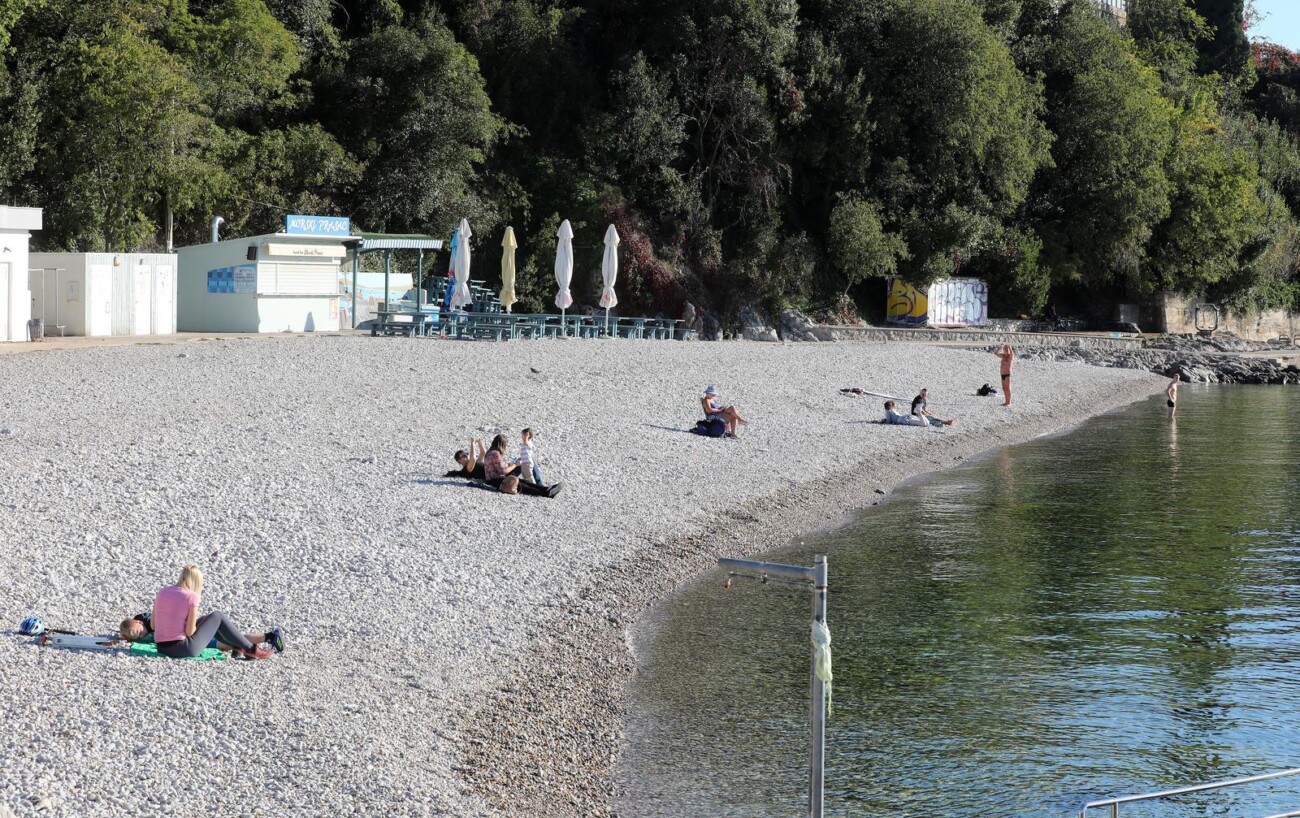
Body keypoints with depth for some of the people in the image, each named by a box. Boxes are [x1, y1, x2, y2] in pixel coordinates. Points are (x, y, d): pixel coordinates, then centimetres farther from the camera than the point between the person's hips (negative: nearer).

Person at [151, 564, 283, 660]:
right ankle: (250, 649, 19)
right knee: (217, 617, 12)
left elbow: (153, 624, 8)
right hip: (182, 649, -6)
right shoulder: (192, 596, -10)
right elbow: (190, 631, -12)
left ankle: (238, 646, 31)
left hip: (161, 647, 6)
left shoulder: (162, 592, 6)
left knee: (209, 620, 25)